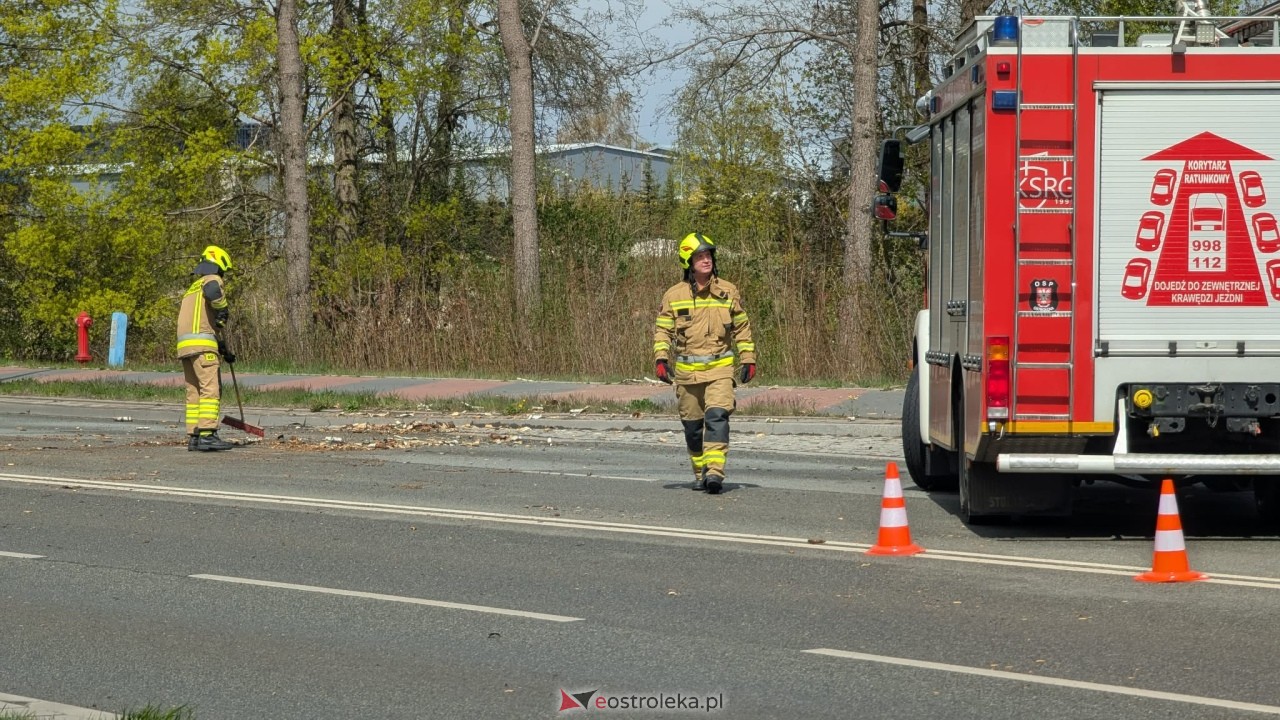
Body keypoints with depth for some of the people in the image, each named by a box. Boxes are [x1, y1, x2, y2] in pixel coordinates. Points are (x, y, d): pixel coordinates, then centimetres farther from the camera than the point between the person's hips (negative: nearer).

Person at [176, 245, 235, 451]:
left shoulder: (193, 288, 31)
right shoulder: (212, 279, 3)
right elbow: (213, 291, -25)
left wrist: (223, 350, 31)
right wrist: (222, 311, -8)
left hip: (185, 345, 9)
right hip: (201, 345, -9)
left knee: (194, 392, 10)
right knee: (210, 389, -12)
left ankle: (193, 437, 8)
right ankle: (207, 434, -21)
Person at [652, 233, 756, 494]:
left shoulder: (728, 292, 4)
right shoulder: (674, 295, 2)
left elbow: (742, 327, 12)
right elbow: (662, 329, 4)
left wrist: (748, 360, 8)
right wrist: (661, 359, -9)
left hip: (720, 368, -1)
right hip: (686, 372, 2)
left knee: (717, 416, -20)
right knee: (692, 425, 8)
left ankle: (715, 471, -27)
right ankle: (700, 472, 24)